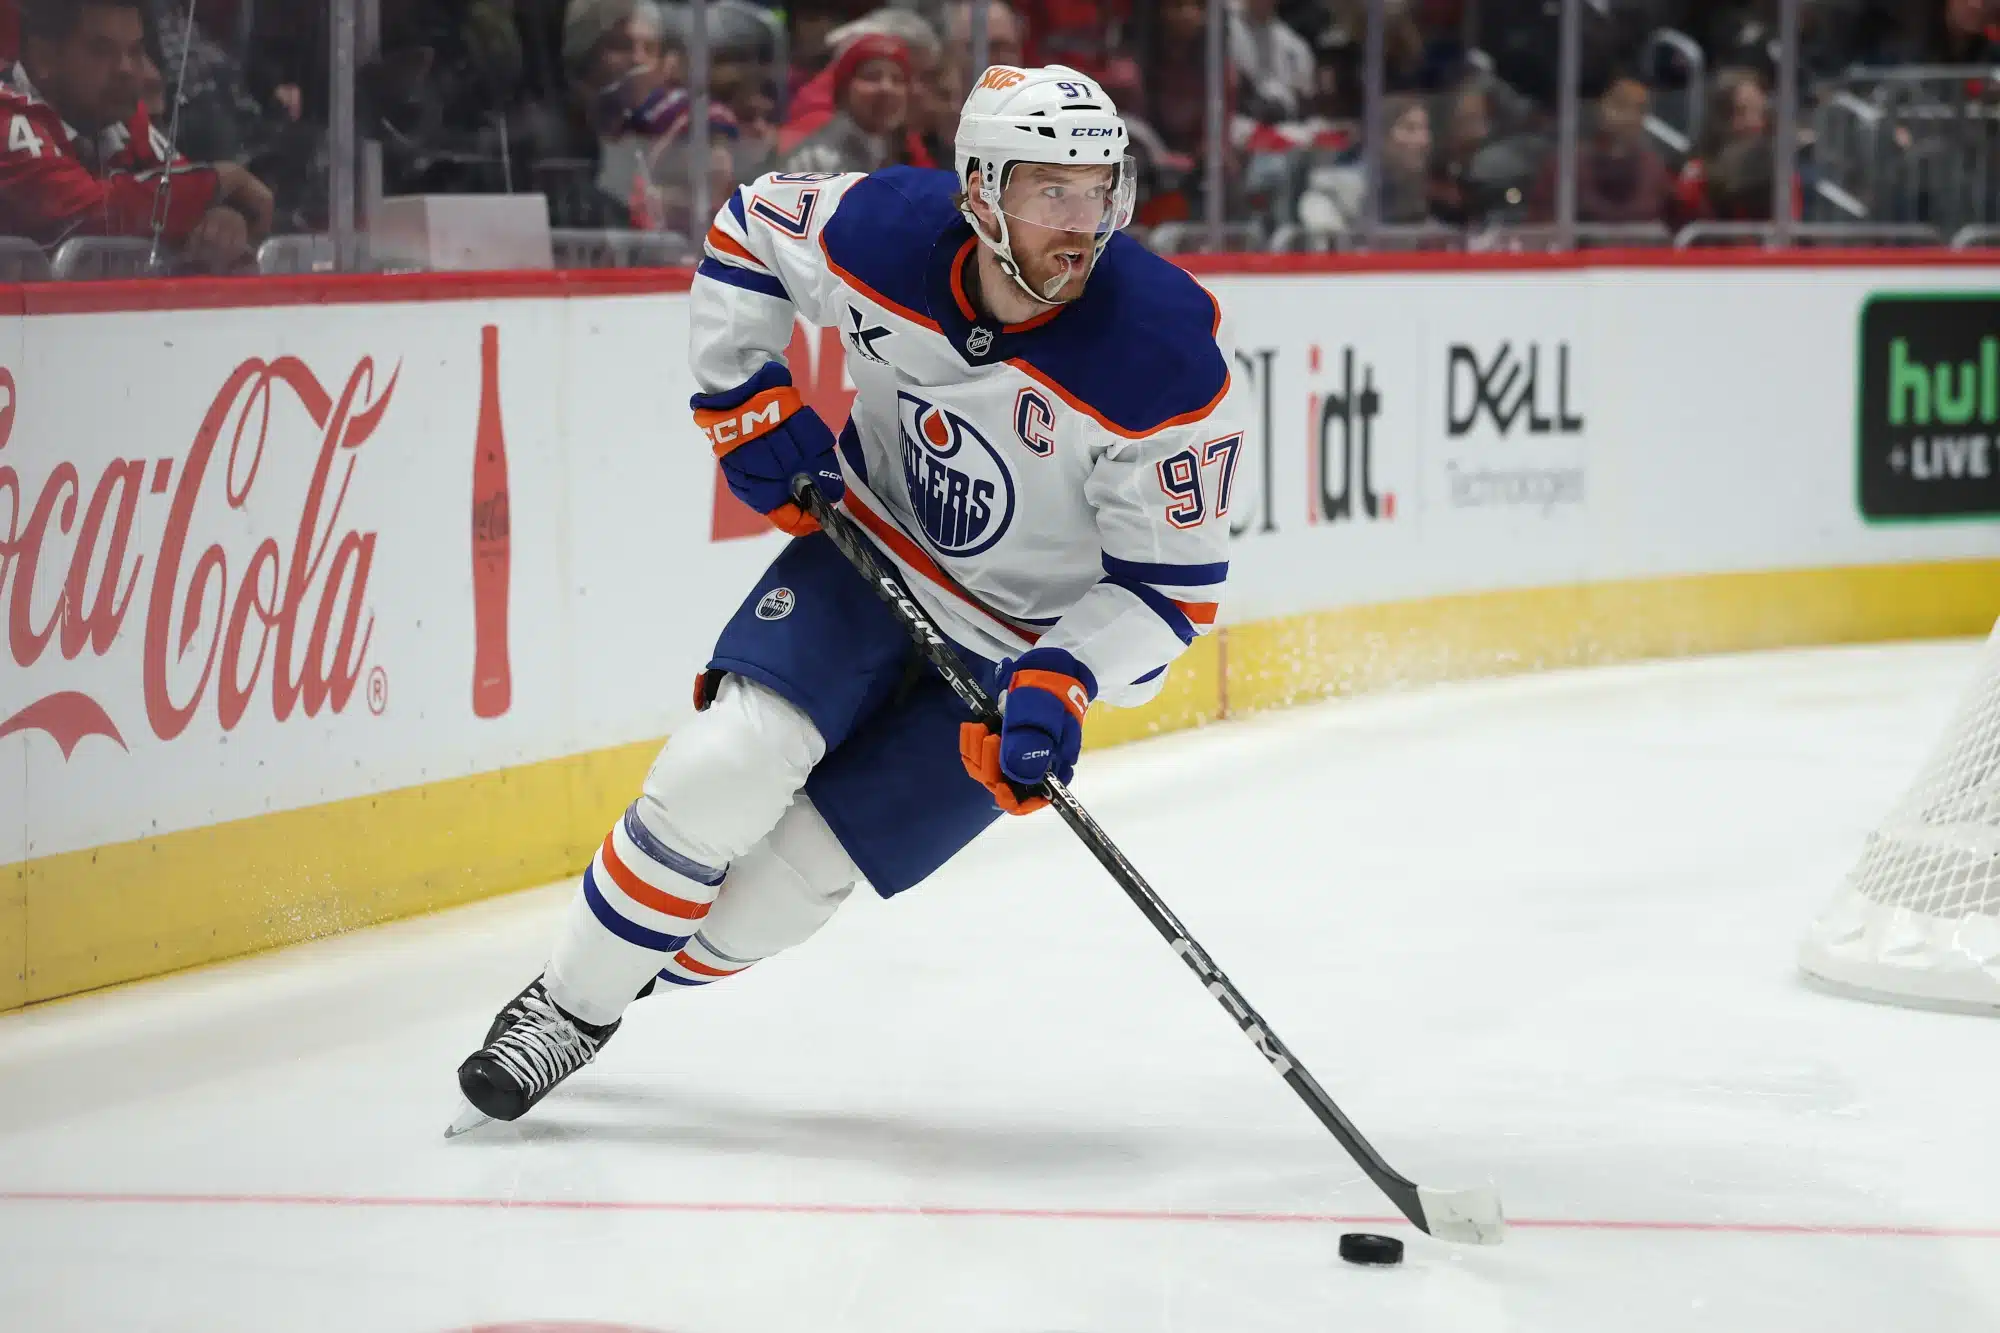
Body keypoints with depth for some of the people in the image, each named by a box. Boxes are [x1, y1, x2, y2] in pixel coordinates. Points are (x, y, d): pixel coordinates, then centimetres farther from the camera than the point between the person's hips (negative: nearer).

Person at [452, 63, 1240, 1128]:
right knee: (728, 766, -18)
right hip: (871, 545, 2)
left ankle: (612, 994, 18)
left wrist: (1060, 684, -32)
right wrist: (746, 397, -5)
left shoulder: (1166, 358, -29)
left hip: (1033, 642, -2)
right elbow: (746, 229, 3)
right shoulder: (883, 232, -21)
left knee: (790, 877, -7)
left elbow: (1173, 585, -19)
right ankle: (563, 1003, 1)